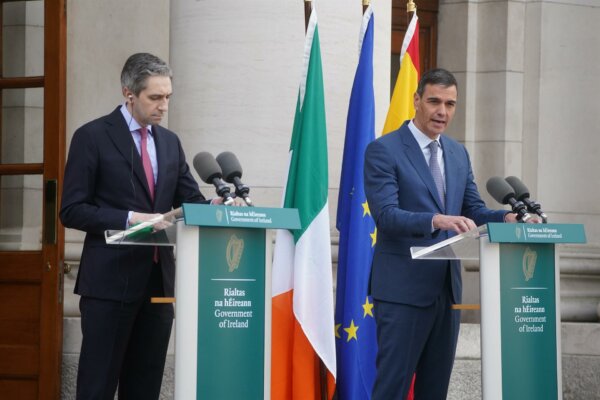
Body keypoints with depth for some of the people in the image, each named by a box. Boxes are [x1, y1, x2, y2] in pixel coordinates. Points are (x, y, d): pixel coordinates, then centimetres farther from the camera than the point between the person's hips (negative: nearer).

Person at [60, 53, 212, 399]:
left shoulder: (170, 142, 14)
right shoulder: (93, 137, -3)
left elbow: (190, 201, 12)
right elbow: (72, 211, -8)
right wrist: (129, 219, -19)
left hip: (158, 279, 6)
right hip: (111, 281, -6)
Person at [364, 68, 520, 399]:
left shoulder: (458, 154, 15)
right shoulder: (383, 151, -7)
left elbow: (474, 210, 14)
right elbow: (386, 216, -18)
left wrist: (507, 218, -8)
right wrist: (438, 220, -34)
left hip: (447, 286, 7)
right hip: (403, 288, -7)